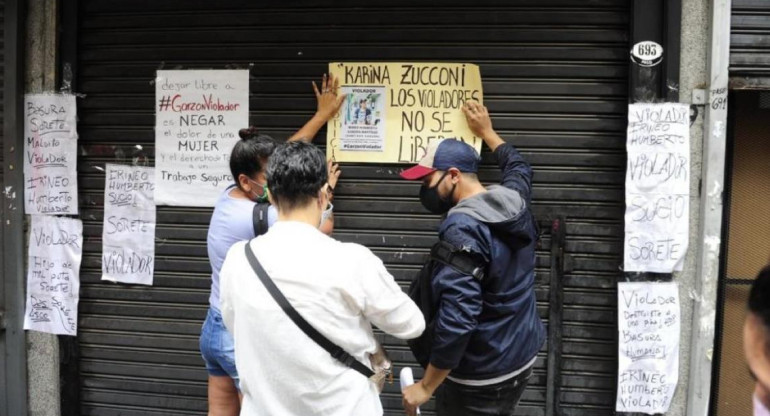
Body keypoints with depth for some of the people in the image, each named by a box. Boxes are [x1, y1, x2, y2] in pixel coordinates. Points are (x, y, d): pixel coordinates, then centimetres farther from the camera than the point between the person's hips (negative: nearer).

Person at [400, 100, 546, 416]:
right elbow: (519, 168, 25)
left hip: (480, 377, -8)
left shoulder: (461, 228, -25)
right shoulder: (515, 201, -1)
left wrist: (426, 386, -21)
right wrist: (487, 132, 35)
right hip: (522, 358, 8)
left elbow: (457, 318, -31)